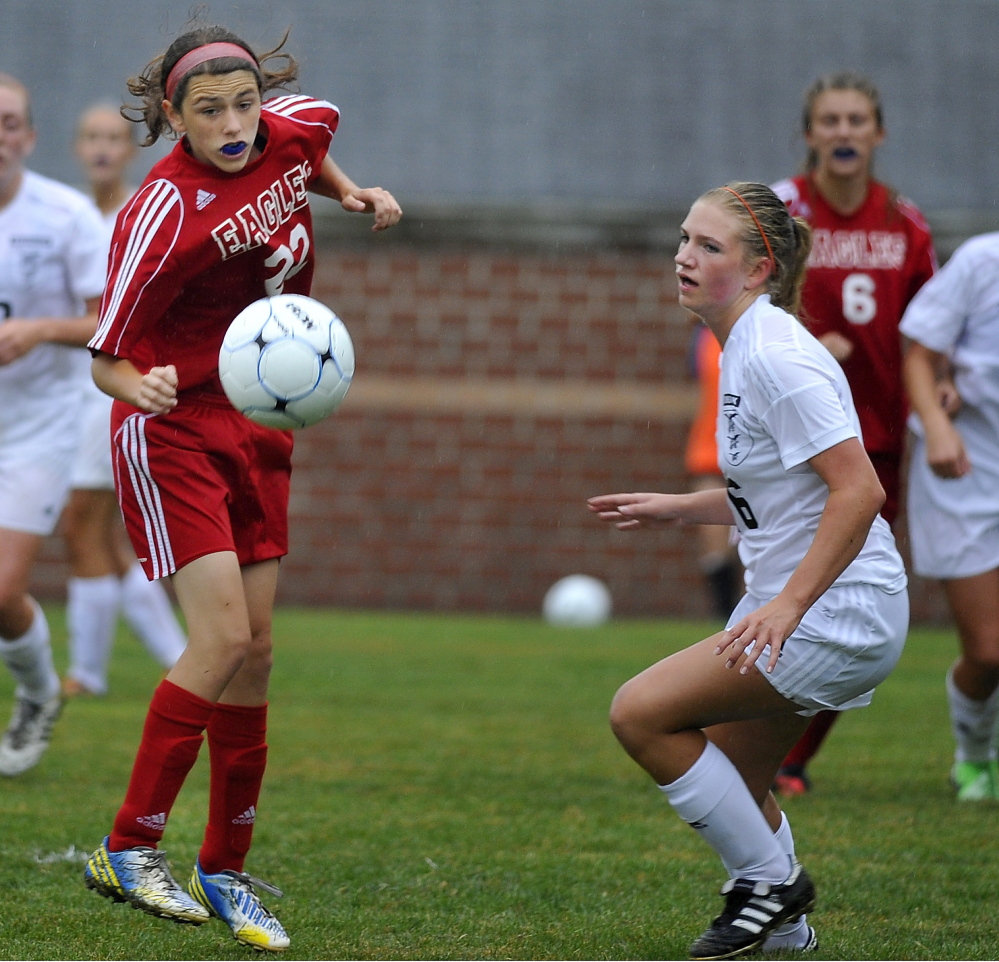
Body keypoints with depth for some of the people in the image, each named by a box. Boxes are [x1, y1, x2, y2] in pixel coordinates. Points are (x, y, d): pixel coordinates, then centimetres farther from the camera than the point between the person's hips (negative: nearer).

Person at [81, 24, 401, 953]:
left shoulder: (293, 129, -6)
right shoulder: (163, 217, -25)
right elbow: (105, 359, -20)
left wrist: (350, 192, 6)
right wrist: (140, 385, -40)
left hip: (258, 424, 7)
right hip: (171, 428, -7)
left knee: (253, 649, 5)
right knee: (222, 636, -18)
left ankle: (224, 871, 15)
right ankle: (127, 849, -8)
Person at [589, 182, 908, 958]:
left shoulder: (777, 357, -20)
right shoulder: (742, 348, 10)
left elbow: (859, 489, -27)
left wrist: (788, 604, -30)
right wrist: (679, 509, 17)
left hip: (837, 615, -10)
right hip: (790, 602, 10)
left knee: (640, 713, -11)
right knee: (732, 782, 18)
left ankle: (771, 879, 1)